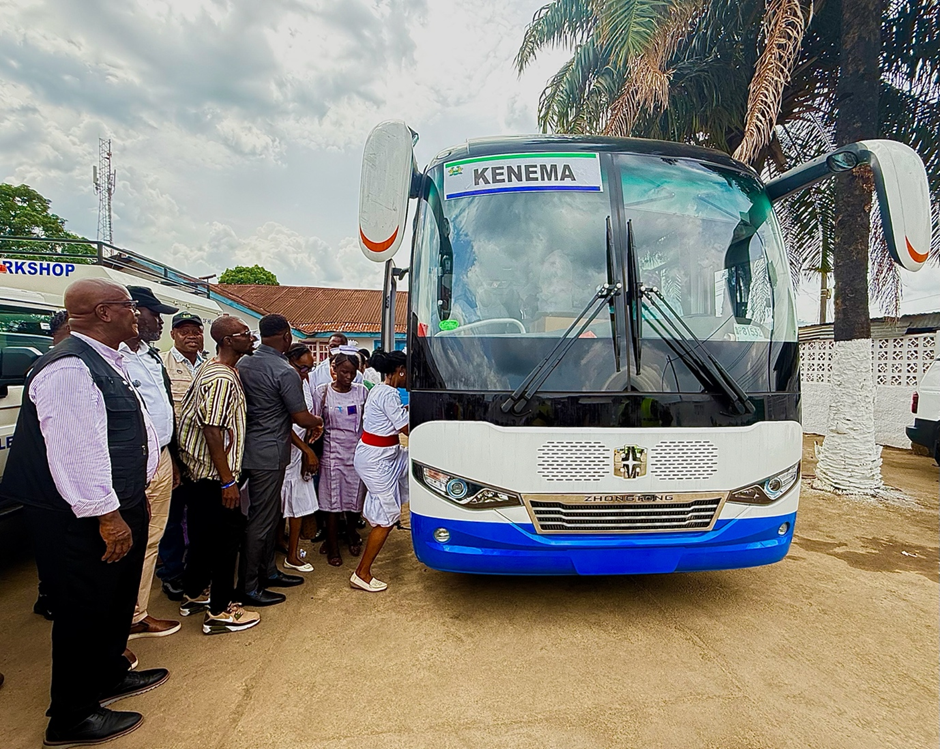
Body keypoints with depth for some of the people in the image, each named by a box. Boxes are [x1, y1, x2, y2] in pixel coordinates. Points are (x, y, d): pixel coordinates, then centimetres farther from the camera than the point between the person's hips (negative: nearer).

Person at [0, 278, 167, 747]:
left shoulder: (107, 363, 11)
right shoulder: (69, 368, -23)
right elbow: (75, 451, -27)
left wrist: (130, 501, 24)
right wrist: (106, 516, -23)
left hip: (120, 506, 10)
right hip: (83, 520, -10)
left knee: (117, 598, 24)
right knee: (85, 611, 5)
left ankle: (109, 676, 45)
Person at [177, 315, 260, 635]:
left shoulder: (209, 369, 10)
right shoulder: (223, 379, -22)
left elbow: (188, 406, 17)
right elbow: (213, 430, -25)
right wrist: (228, 480, -22)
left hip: (197, 470, 10)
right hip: (214, 474, -10)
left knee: (203, 533, 21)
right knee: (227, 535, 0)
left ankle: (193, 595, 36)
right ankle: (220, 611, 10)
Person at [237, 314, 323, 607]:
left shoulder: (243, 364, 7)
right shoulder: (284, 372, -18)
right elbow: (302, 418, -16)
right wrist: (318, 421, 8)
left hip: (251, 448, 9)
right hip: (269, 454, -9)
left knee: (270, 514, 19)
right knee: (261, 519, 1)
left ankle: (268, 571, 32)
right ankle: (249, 587, 12)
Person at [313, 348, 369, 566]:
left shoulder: (361, 391, 2)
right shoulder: (322, 392, -4)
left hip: (357, 452, 2)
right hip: (333, 453, -2)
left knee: (355, 497, 11)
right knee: (332, 501, 3)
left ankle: (351, 535, 36)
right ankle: (332, 547, 16)